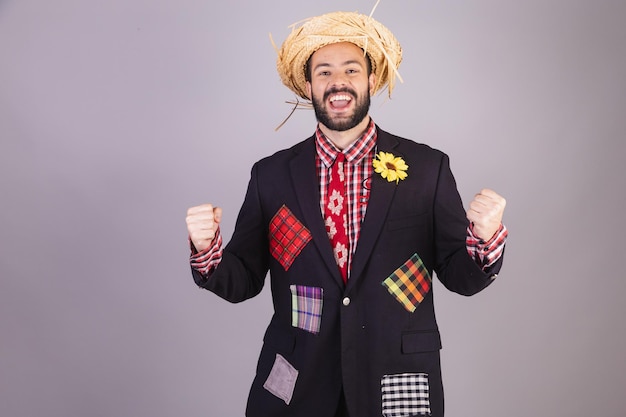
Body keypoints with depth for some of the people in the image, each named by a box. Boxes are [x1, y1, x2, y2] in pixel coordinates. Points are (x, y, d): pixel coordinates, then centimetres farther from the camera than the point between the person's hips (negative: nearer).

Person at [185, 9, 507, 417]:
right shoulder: (271, 175, -2)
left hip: (398, 384, 0)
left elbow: (461, 276, -2)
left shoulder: (428, 168, -6)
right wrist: (208, 250, -17)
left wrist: (486, 239, -22)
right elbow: (242, 282, 2)